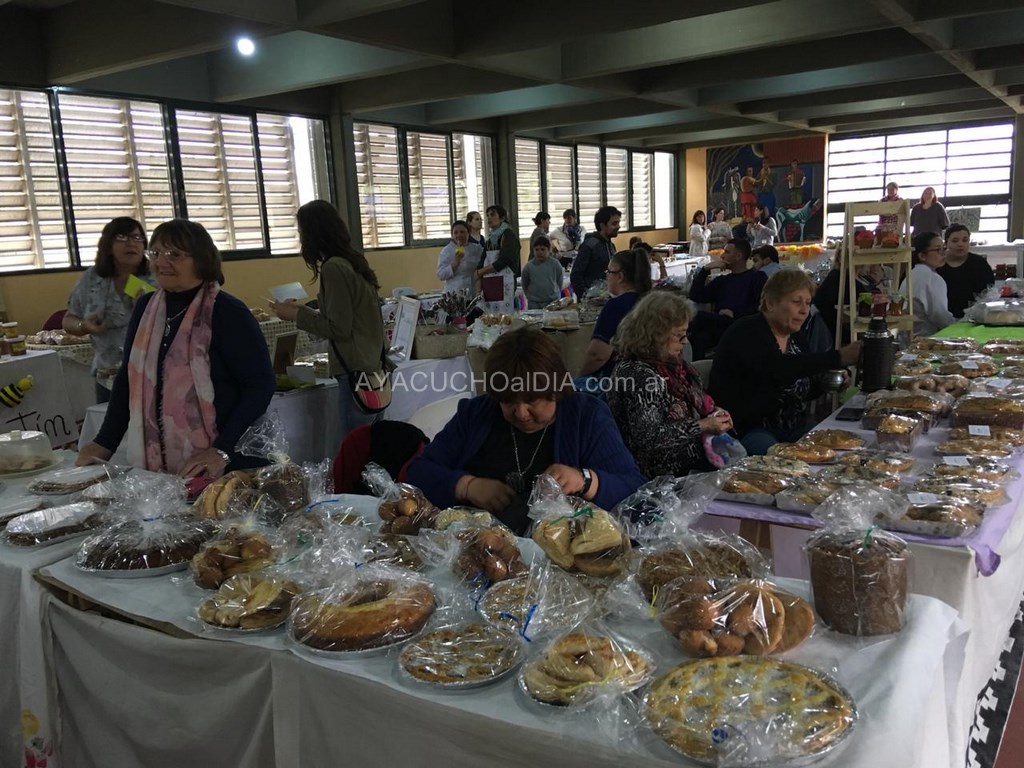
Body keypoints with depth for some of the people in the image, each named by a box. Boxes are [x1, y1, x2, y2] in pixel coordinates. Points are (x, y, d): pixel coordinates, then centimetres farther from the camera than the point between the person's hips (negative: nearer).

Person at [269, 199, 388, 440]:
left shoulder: (333, 268, -15)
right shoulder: (353, 261, 12)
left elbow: (339, 329, -16)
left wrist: (297, 315, -7)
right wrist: (302, 310, 20)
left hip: (355, 371, -9)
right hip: (372, 366, 9)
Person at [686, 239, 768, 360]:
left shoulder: (757, 277, 14)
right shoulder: (722, 280, 30)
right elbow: (695, 296, 19)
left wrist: (735, 313, -12)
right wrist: (705, 270, 12)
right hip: (719, 326, 4)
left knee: (702, 316, -30)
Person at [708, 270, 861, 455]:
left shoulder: (798, 339, 11)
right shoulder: (746, 332, -15)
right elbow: (776, 369, -35)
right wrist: (838, 358, -39)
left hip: (792, 427, 8)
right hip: (744, 430, -8)